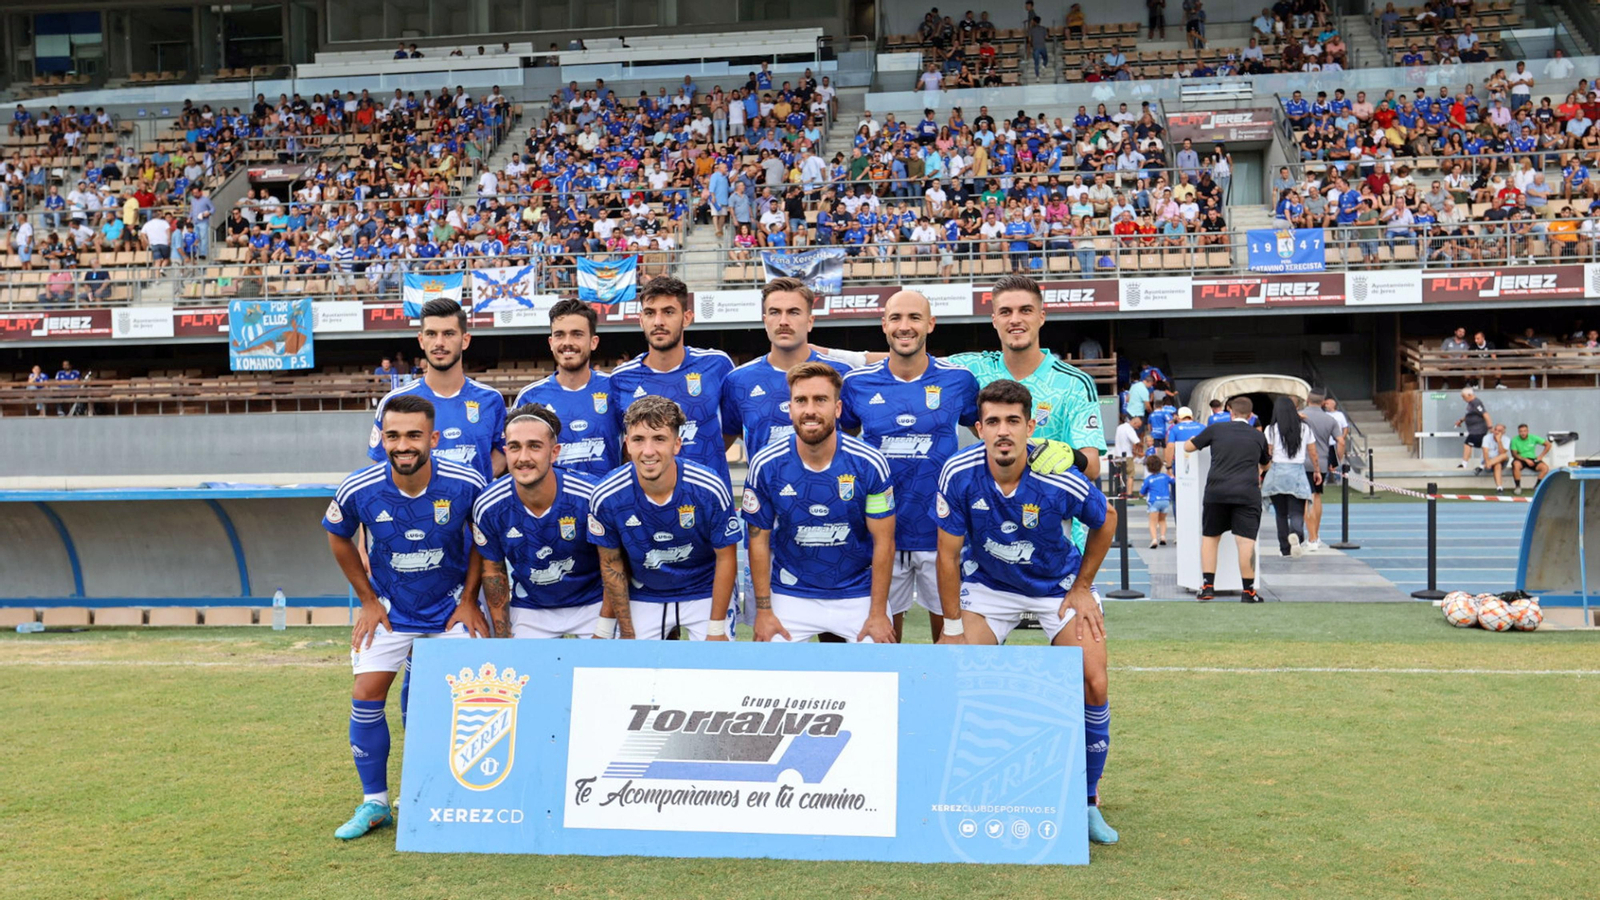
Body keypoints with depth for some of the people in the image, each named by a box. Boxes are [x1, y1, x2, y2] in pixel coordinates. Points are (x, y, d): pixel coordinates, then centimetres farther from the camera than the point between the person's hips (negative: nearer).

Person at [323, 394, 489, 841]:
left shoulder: (466, 484, -22)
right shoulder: (358, 490, -20)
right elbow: (339, 538, 2)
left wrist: (469, 599, -3)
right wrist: (367, 599, 2)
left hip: (451, 606, -1)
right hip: (389, 609, 1)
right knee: (366, 696, -5)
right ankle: (374, 803, 13)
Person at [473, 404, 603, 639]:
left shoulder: (590, 497, -24)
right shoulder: (488, 507, -16)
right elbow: (494, 571, -1)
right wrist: (503, 637, 0)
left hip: (591, 604, -1)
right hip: (528, 611, 2)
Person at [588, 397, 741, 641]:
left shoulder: (710, 488, -23)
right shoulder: (605, 497, -19)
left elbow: (726, 559, -12)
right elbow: (611, 564, -5)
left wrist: (716, 630, -10)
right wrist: (627, 632, 0)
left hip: (705, 593, -1)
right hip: (642, 598, 2)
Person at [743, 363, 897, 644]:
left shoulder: (869, 464, -14)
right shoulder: (765, 465, -11)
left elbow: (883, 542, -8)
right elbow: (759, 539, -3)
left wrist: (878, 613, -9)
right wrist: (763, 611, -4)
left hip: (859, 592, 0)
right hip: (791, 595, 1)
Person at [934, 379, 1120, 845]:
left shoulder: (1060, 481, -28)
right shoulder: (959, 474, -26)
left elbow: (1105, 521, -4)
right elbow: (948, 553, -14)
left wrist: (1082, 587, 0)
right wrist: (953, 628, -11)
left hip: (1057, 584, -1)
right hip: (987, 583, 1)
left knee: (1094, 686, -13)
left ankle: (1087, 801, 10)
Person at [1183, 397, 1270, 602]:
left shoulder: (1216, 429, 7)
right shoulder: (1258, 436, 12)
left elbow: (1188, 447, 17)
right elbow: (1265, 465, 29)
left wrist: (1196, 438, 37)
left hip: (1216, 492, 0)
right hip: (1247, 494, 0)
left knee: (1210, 537, 14)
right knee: (1246, 541, -2)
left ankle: (1207, 587, 12)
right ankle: (1248, 591, -1)